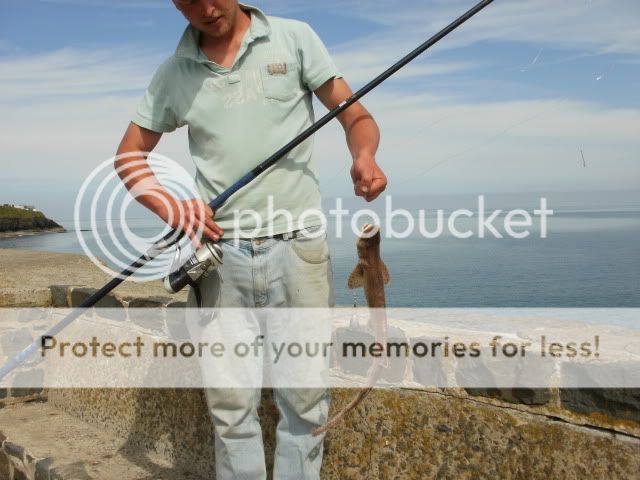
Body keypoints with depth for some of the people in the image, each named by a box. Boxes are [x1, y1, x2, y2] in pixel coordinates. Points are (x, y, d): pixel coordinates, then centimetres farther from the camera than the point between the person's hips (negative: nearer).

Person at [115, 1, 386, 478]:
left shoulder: (294, 39, 5)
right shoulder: (174, 73, 11)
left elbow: (357, 118, 5)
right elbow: (129, 154, 17)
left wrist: (364, 157, -18)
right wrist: (169, 207, -3)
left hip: (298, 245, -1)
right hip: (220, 253, 2)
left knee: (305, 401, 4)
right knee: (230, 406, 5)